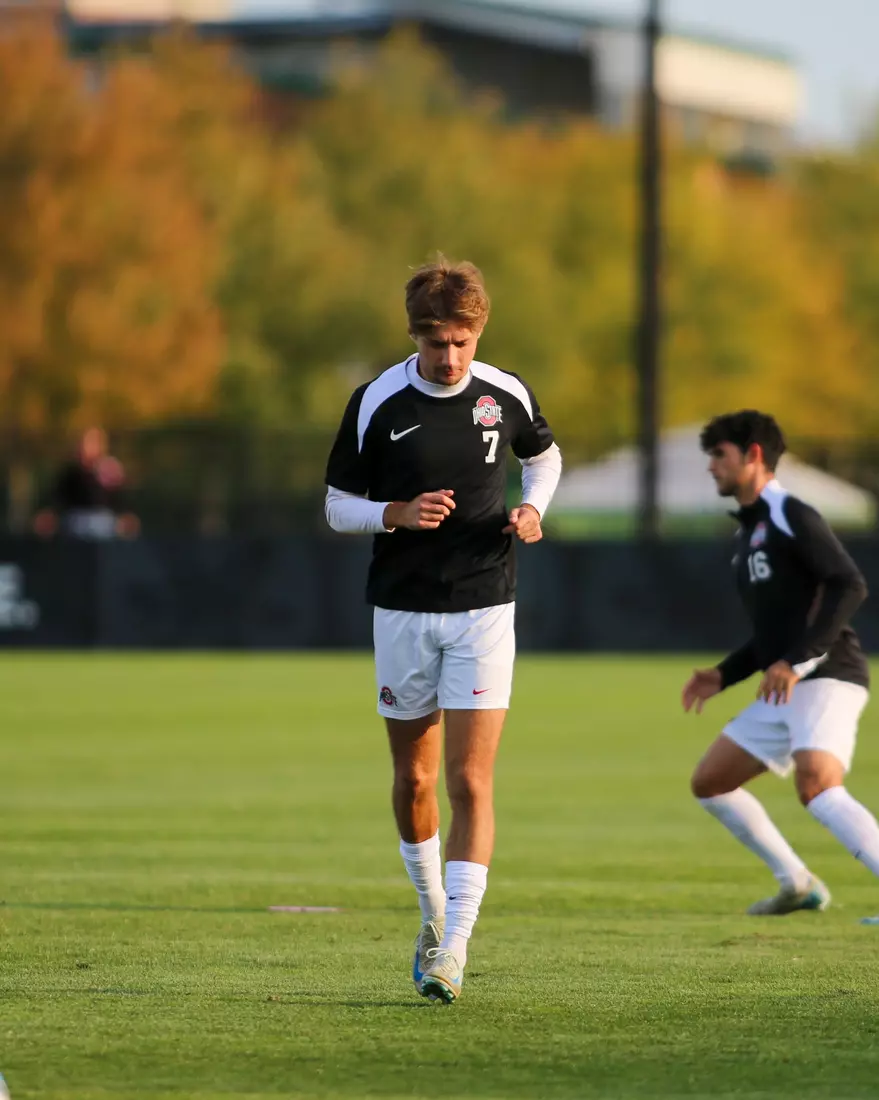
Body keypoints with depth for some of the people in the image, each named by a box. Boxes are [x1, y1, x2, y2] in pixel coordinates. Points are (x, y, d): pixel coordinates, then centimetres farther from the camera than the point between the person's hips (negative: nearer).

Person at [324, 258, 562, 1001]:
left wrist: (534, 509, -2)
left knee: (471, 782, -11)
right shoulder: (377, 403, -7)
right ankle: (434, 916, 32)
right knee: (414, 781, 10)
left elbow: (545, 454, 19)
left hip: (483, 610, -1)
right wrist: (398, 513, -19)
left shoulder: (507, 396, -3)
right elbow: (338, 507, 0)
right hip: (402, 611, 1)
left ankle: (454, 949, -12)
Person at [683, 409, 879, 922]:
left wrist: (795, 662, -26)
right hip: (785, 690, 10)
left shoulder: (792, 517, -9)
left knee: (817, 787, -32)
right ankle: (798, 884, 20)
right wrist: (723, 676, 17)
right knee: (710, 782, 14)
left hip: (827, 680, -10)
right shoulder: (750, 531, 21)